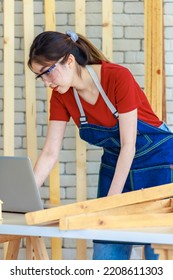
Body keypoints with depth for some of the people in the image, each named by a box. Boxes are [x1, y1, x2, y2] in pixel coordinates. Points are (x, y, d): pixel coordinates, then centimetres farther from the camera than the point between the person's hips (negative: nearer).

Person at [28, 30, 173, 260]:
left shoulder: (118, 77, -26)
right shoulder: (61, 96, -9)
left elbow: (128, 145, -24)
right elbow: (50, 154, -8)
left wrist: (111, 200, -23)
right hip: (115, 165, 6)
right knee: (105, 256, 1)